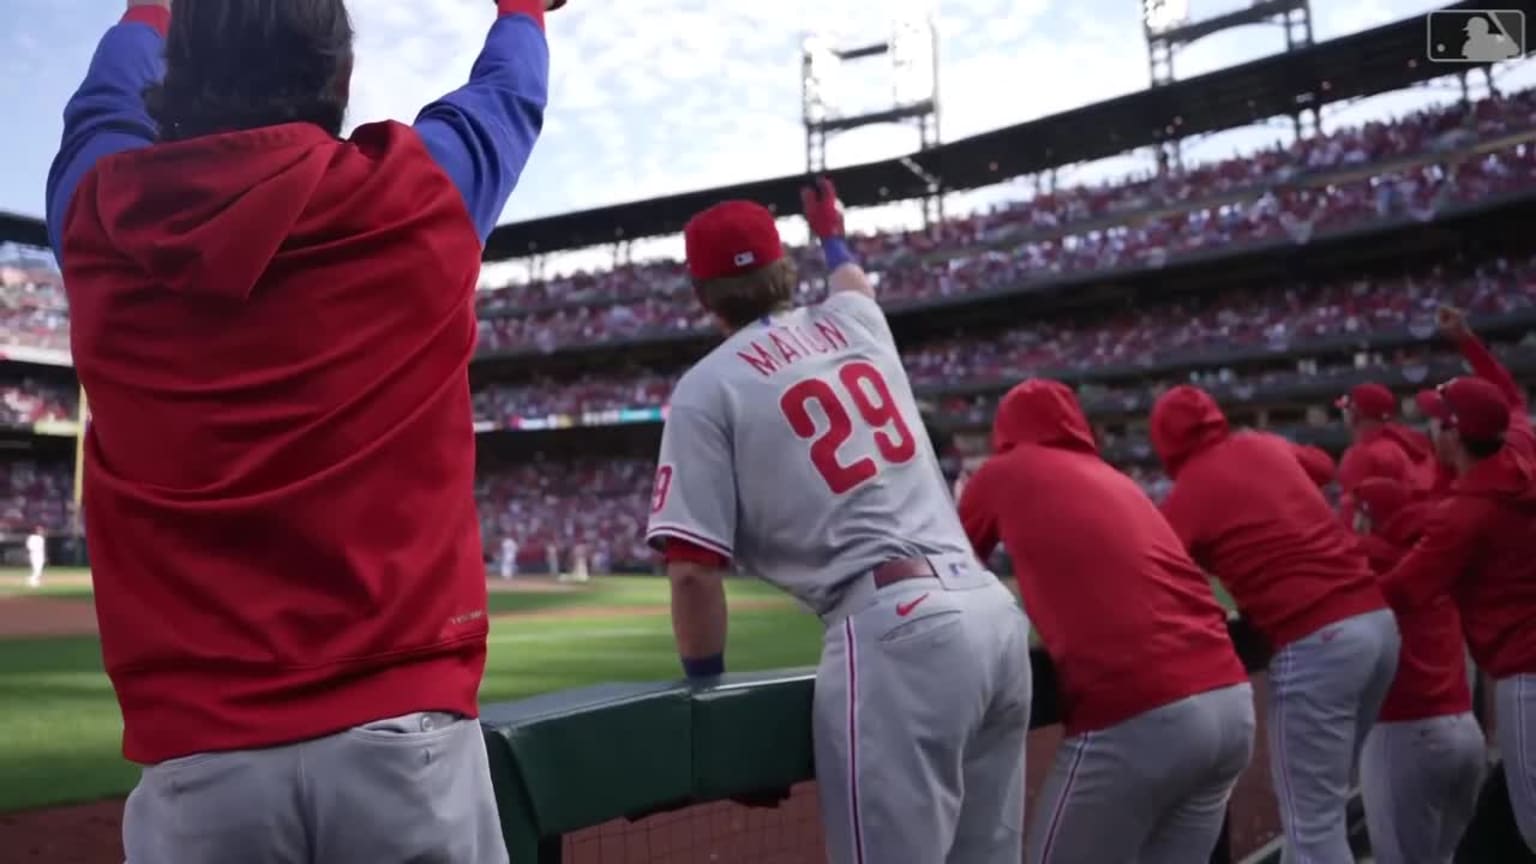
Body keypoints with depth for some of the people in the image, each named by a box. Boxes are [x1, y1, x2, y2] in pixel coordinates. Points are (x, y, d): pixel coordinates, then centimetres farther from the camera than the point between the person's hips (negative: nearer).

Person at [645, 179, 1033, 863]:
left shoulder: (709, 386, 1)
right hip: (994, 611, 7)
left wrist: (706, 684, 9)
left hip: (896, 631, -7)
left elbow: (694, 568, -5)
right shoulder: (855, 324, 18)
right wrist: (831, 234, 67)